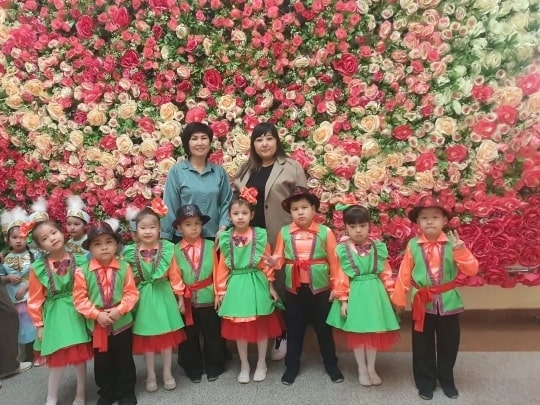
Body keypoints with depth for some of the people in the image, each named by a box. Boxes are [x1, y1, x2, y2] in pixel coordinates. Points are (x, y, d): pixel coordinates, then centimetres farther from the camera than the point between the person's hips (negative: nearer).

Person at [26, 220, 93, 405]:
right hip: (54, 316, -1)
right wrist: (39, 324, 0)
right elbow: (35, 299, -2)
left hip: (77, 313, 1)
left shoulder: (79, 261, -5)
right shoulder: (38, 268, -8)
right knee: (58, 360, 3)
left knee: (81, 357, 12)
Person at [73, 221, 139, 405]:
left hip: (122, 322, 0)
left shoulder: (124, 267, -9)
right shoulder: (82, 271, -10)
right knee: (102, 361, 16)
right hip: (97, 324, 1)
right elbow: (80, 299, -9)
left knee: (124, 360, 12)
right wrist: (97, 315, -17)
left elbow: (132, 293, -8)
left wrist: (119, 310, -20)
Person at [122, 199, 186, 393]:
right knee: (147, 338, 11)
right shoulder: (131, 252, -7)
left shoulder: (167, 249, -7)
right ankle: (151, 375, 28)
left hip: (164, 294, 0)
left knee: (167, 336, 11)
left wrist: (180, 296, 1)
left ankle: (167, 373, 29)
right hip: (143, 297, 0)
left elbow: (174, 275, -2)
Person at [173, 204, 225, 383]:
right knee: (189, 336, 14)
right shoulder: (175, 250, -4)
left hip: (208, 298, 0)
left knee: (212, 334, 12)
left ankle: (213, 367, 30)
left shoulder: (210, 246, -4)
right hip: (187, 300, 0)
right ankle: (193, 368, 31)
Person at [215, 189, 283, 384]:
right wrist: (220, 291, 3)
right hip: (236, 286, 2)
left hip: (257, 284, -1)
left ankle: (261, 363, 29)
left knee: (261, 325, 9)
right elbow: (222, 267, 3)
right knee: (239, 327, 11)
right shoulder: (226, 239, -1)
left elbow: (267, 263, -1)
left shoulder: (260, 236, -5)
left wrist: (270, 286, 1)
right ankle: (244, 365, 28)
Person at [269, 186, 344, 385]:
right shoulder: (284, 232, -2)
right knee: (294, 329, 15)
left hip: (320, 288, -1)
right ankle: (292, 365, 32)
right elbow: (280, 258, 3)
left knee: (323, 328, 14)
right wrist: (274, 261, -20)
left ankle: (331, 365, 32)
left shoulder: (325, 232, -7)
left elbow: (334, 262, -2)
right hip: (294, 289, 1)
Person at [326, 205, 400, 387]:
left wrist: (390, 293, 3)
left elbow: (385, 272, 5)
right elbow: (341, 277, -7)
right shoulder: (343, 249, -8)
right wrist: (343, 299, -9)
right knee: (357, 332, 8)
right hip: (355, 293, -2)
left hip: (374, 292, 2)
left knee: (374, 331, 11)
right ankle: (362, 369, 25)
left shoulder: (378, 247, 0)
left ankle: (371, 369, 29)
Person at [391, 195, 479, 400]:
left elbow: (472, 270, -12)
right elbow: (404, 274, -2)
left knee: (448, 344, 16)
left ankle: (447, 380, 36)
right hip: (422, 302, 0)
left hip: (448, 301, 1)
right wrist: (399, 299, 3)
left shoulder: (453, 243, -8)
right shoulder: (413, 245, -8)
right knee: (423, 346, 11)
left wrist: (461, 251, -29)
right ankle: (425, 382, 29)